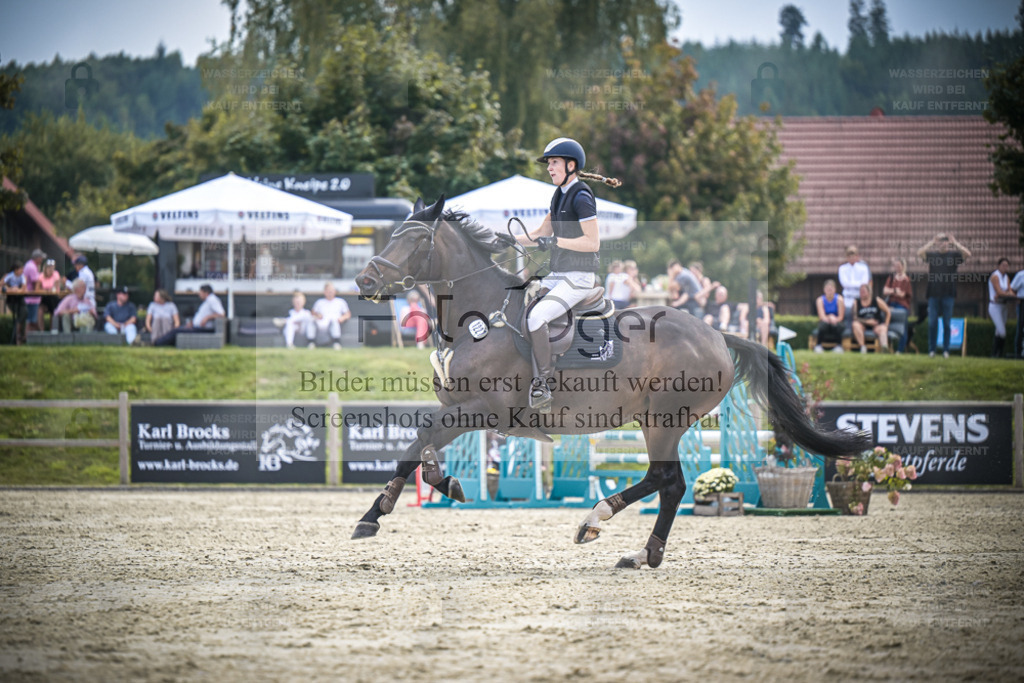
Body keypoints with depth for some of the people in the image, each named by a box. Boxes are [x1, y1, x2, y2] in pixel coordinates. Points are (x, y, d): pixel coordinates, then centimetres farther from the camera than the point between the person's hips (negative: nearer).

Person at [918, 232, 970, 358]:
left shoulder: (954, 254, 5)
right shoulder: (931, 254, 7)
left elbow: (968, 254, -9)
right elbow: (920, 253, -9)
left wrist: (955, 242, -8)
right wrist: (931, 243, -7)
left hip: (948, 294, -1)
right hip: (934, 294, 1)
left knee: (947, 323, 3)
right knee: (932, 323, 1)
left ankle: (946, 350, 8)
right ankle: (932, 350, 7)